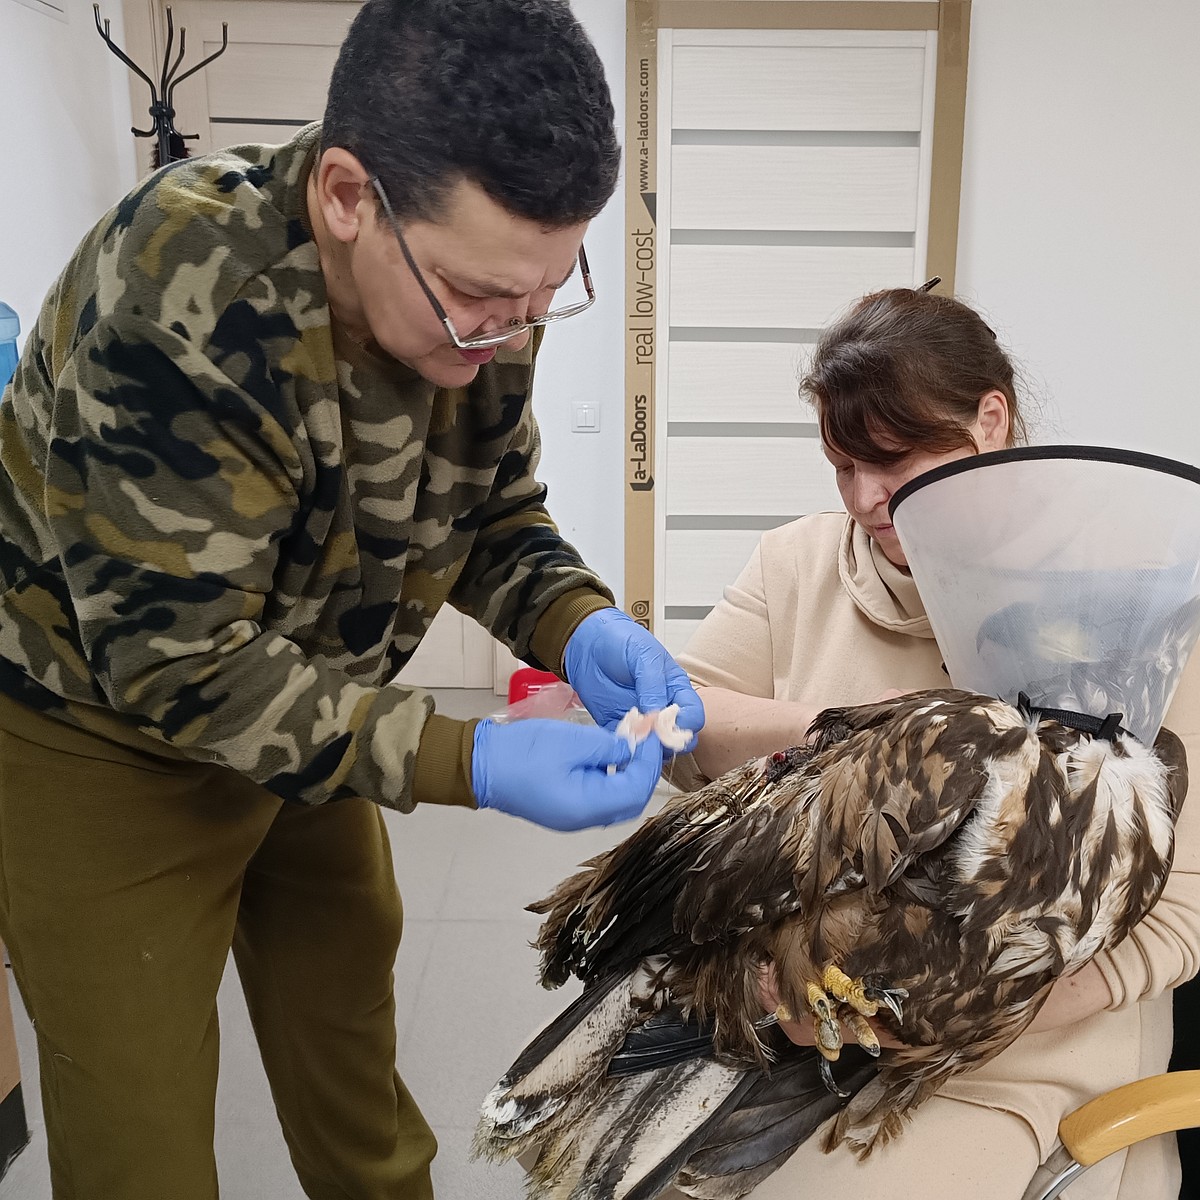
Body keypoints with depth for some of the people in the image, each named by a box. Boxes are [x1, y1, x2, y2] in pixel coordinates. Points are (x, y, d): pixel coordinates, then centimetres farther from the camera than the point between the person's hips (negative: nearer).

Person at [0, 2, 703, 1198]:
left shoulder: (477, 286, -14)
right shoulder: (179, 298, -34)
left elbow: (495, 519, -2)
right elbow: (174, 659, -31)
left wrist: (578, 626, -22)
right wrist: (465, 761, -36)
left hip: (308, 719, 6)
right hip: (104, 729, -5)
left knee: (352, 1054, 21)